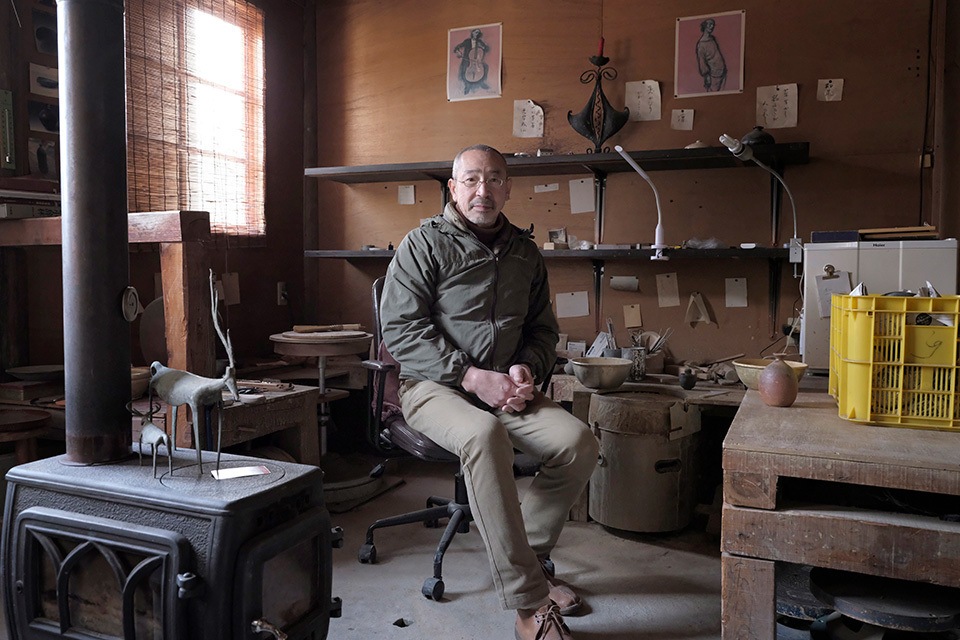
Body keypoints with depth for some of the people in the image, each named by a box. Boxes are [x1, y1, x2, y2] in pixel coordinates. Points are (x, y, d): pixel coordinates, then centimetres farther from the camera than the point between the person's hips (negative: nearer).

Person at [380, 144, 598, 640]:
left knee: (579, 442, -20)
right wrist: (473, 376, -19)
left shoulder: (525, 252, 14)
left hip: (506, 391, 5)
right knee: (484, 435, -38)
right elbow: (400, 329, -11)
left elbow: (542, 328, 20)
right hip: (435, 387, -5)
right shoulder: (425, 244, -2)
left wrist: (526, 368, -4)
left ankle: (524, 557, 4)